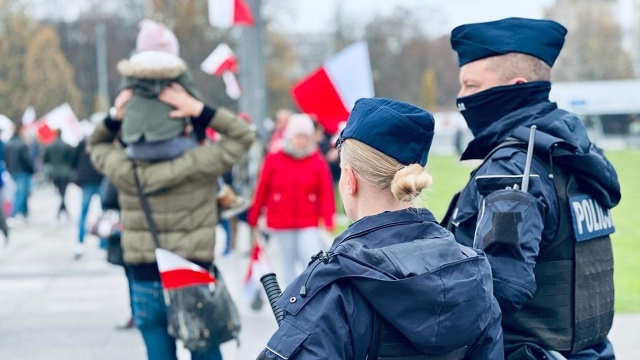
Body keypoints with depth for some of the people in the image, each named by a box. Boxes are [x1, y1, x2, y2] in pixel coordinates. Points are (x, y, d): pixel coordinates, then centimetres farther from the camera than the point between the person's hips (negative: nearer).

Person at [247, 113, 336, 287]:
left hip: (309, 223, -1)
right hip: (281, 222, 1)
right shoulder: (273, 160, -2)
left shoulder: (318, 162, -3)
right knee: (289, 262, 10)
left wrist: (328, 218, -14)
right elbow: (262, 189, 2)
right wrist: (253, 217, 7)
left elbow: (326, 193, -5)